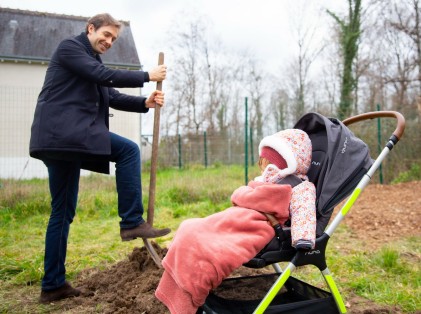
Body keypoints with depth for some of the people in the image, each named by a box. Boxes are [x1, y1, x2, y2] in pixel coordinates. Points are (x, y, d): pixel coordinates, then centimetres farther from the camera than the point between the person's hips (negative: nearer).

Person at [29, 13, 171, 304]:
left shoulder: (94, 63, 28)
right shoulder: (69, 47, 1)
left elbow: (113, 98, 19)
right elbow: (103, 75, -12)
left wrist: (145, 102, 3)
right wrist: (147, 77, -6)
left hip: (62, 138, 10)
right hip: (62, 132, -10)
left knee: (63, 212, 8)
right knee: (129, 150, -15)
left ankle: (53, 285, 14)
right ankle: (132, 222, -12)